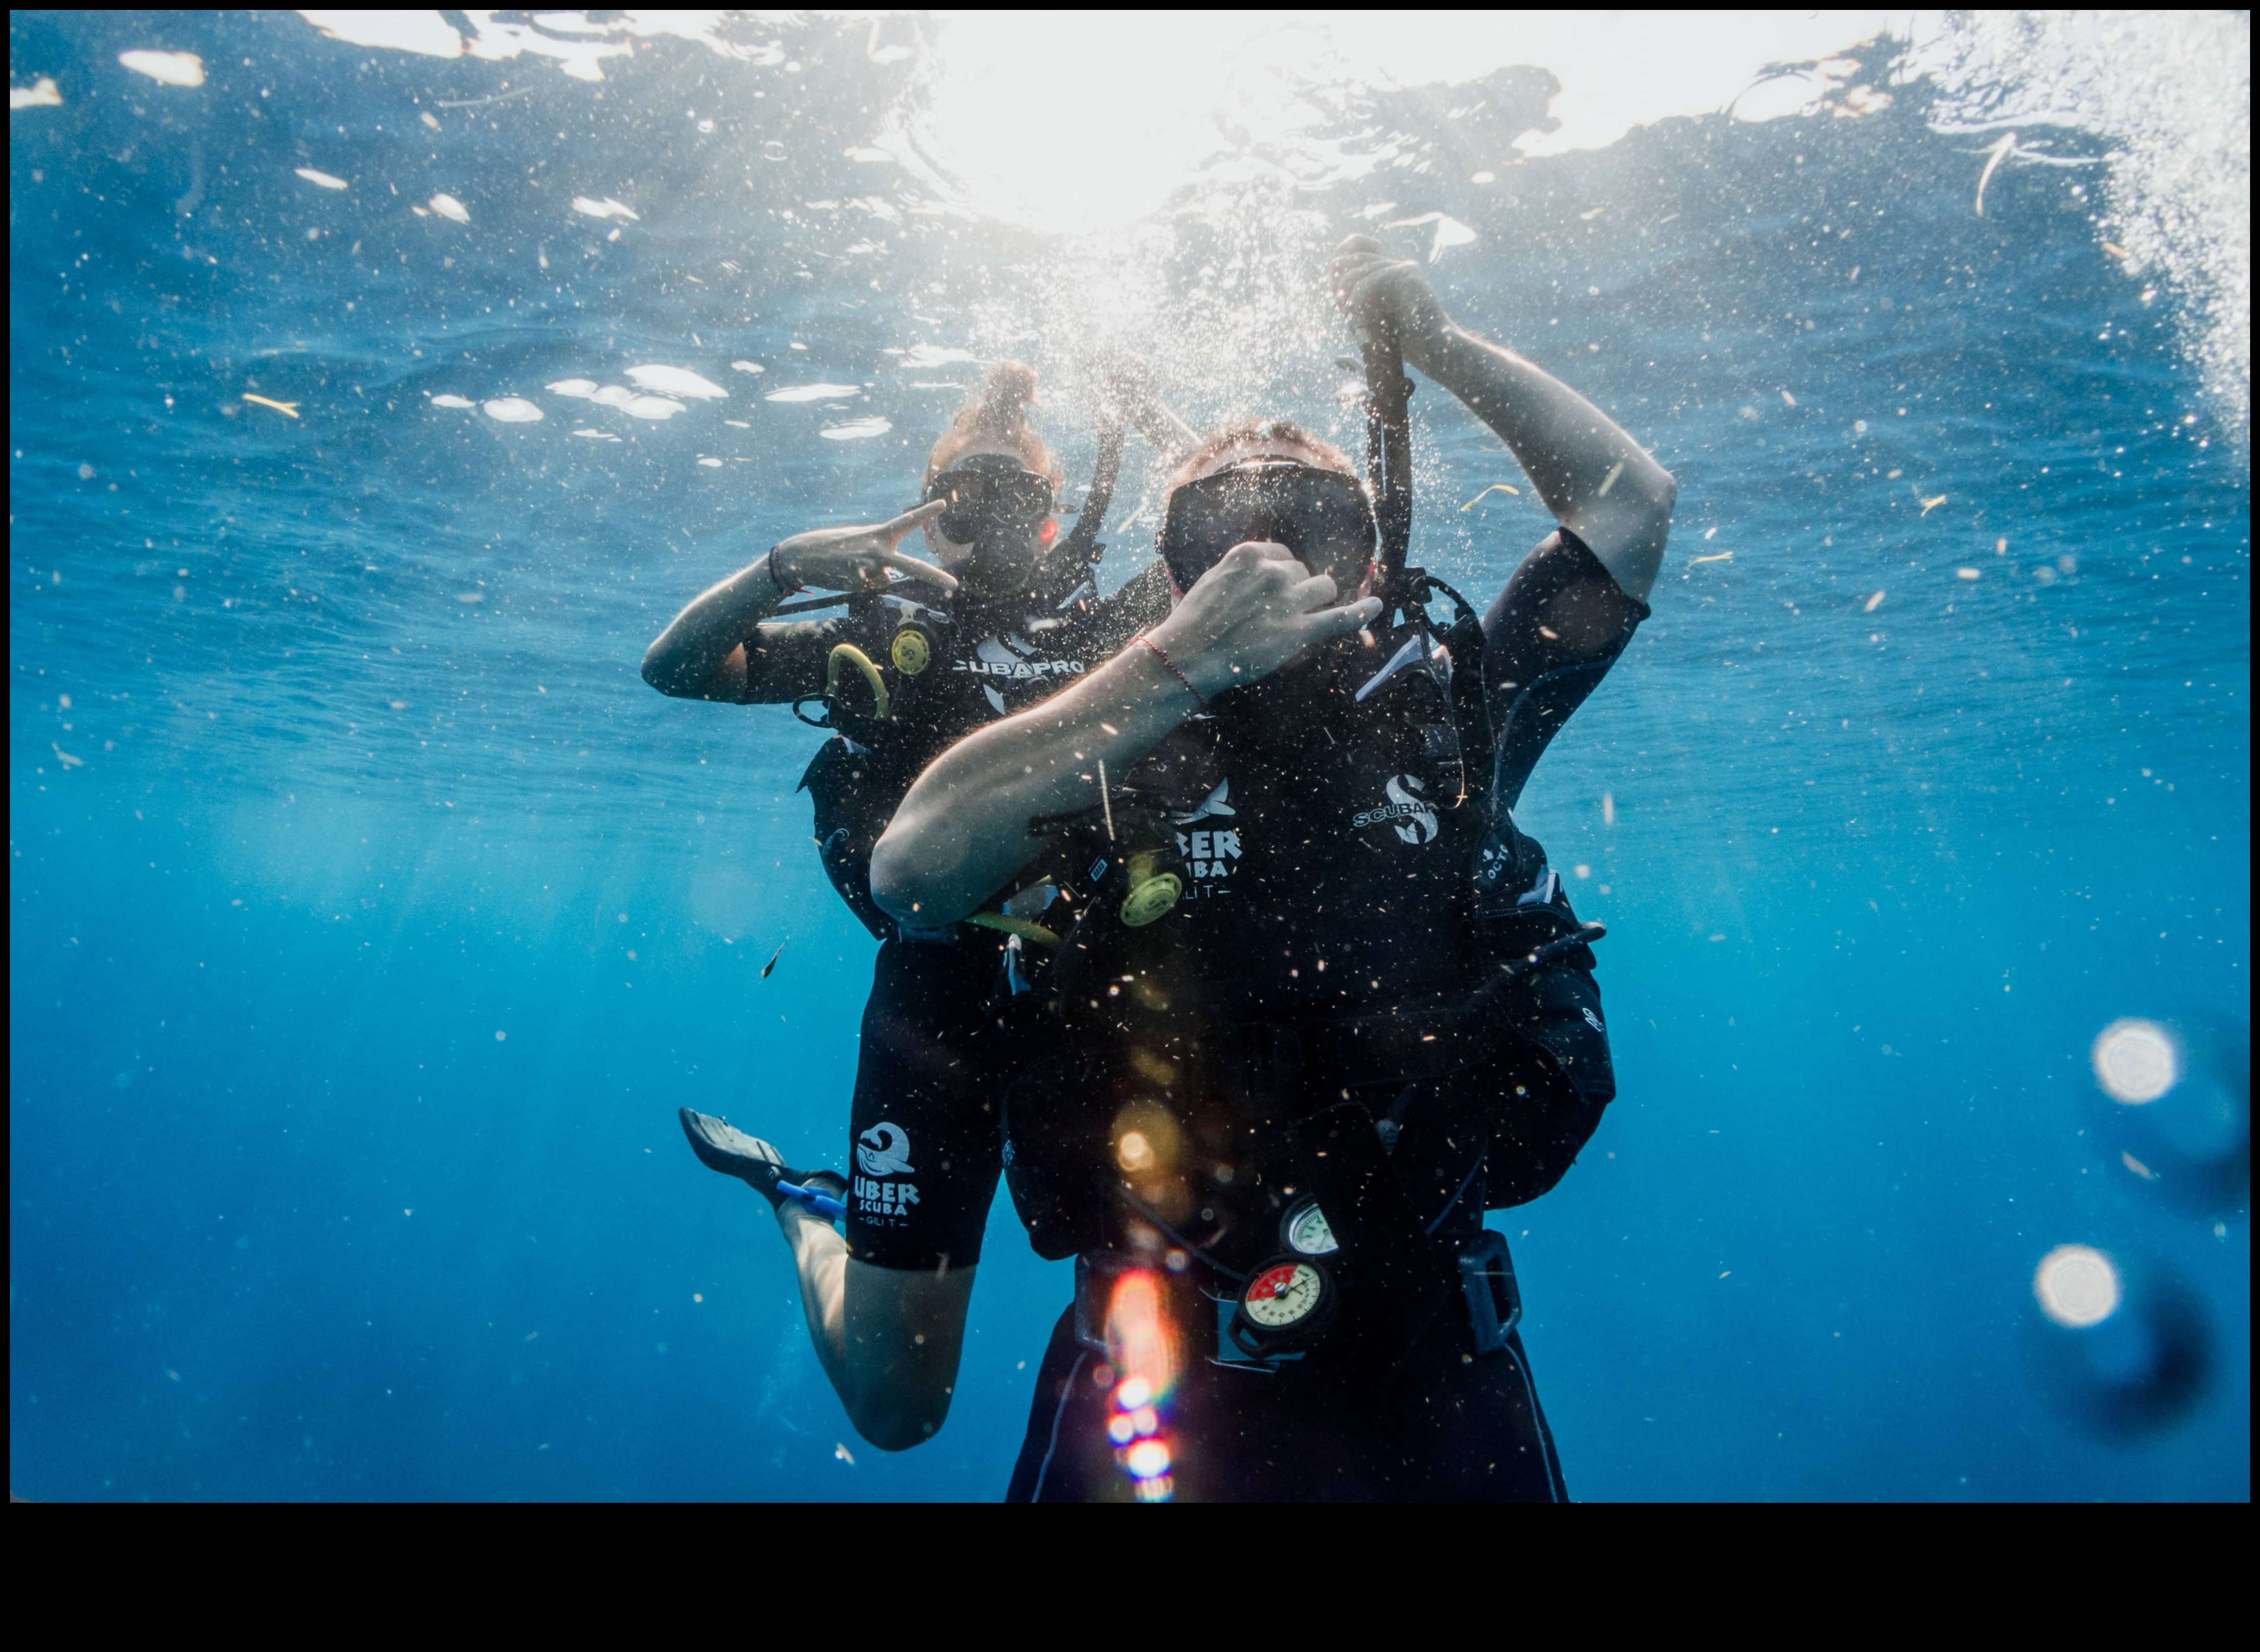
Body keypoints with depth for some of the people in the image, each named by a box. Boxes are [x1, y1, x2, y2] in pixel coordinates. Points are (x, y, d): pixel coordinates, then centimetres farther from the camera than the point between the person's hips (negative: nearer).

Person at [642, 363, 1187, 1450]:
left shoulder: (1103, 624, 13)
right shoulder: (883, 629, 10)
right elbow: (674, 666, 5)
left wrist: (1154, 415, 7)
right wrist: (787, 565, -8)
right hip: (940, 996, -1)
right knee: (893, 1405, 8)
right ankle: (807, 1206, 36)